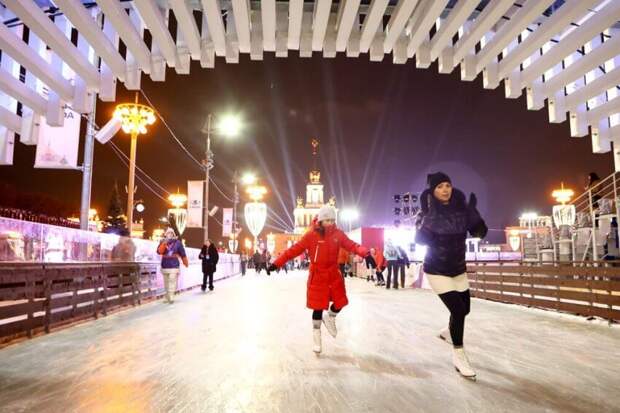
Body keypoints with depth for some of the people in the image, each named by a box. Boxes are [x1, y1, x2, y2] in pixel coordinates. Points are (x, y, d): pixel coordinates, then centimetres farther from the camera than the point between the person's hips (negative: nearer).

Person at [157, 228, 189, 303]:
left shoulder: (177, 242, -1)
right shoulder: (162, 242, 5)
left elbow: (183, 254, 6)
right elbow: (159, 251, -12)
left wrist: (186, 263, 13)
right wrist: (164, 244, -24)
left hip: (174, 267, -3)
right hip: (165, 266, 3)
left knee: (172, 282, -13)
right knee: (166, 283, 11)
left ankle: (171, 298, -10)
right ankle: (167, 298, 23)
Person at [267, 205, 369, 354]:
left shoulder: (338, 234, -4)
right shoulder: (311, 235, -14)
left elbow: (352, 245, -10)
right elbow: (295, 250, -14)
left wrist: (365, 253, -31)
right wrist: (277, 264, -17)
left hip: (334, 275, 4)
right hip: (317, 276, -3)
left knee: (341, 302, 8)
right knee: (318, 307, 2)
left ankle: (330, 319, 41)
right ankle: (316, 336, 22)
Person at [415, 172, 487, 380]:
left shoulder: (461, 209, -5)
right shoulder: (428, 213, -13)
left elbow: (480, 232, -10)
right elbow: (420, 239, -24)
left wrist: (473, 211, -22)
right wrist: (429, 215, -33)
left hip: (458, 269, 5)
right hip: (437, 271, -5)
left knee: (464, 309, 19)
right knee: (458, 309, -14)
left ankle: (447, 332, 51)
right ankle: (459, 355, 6)